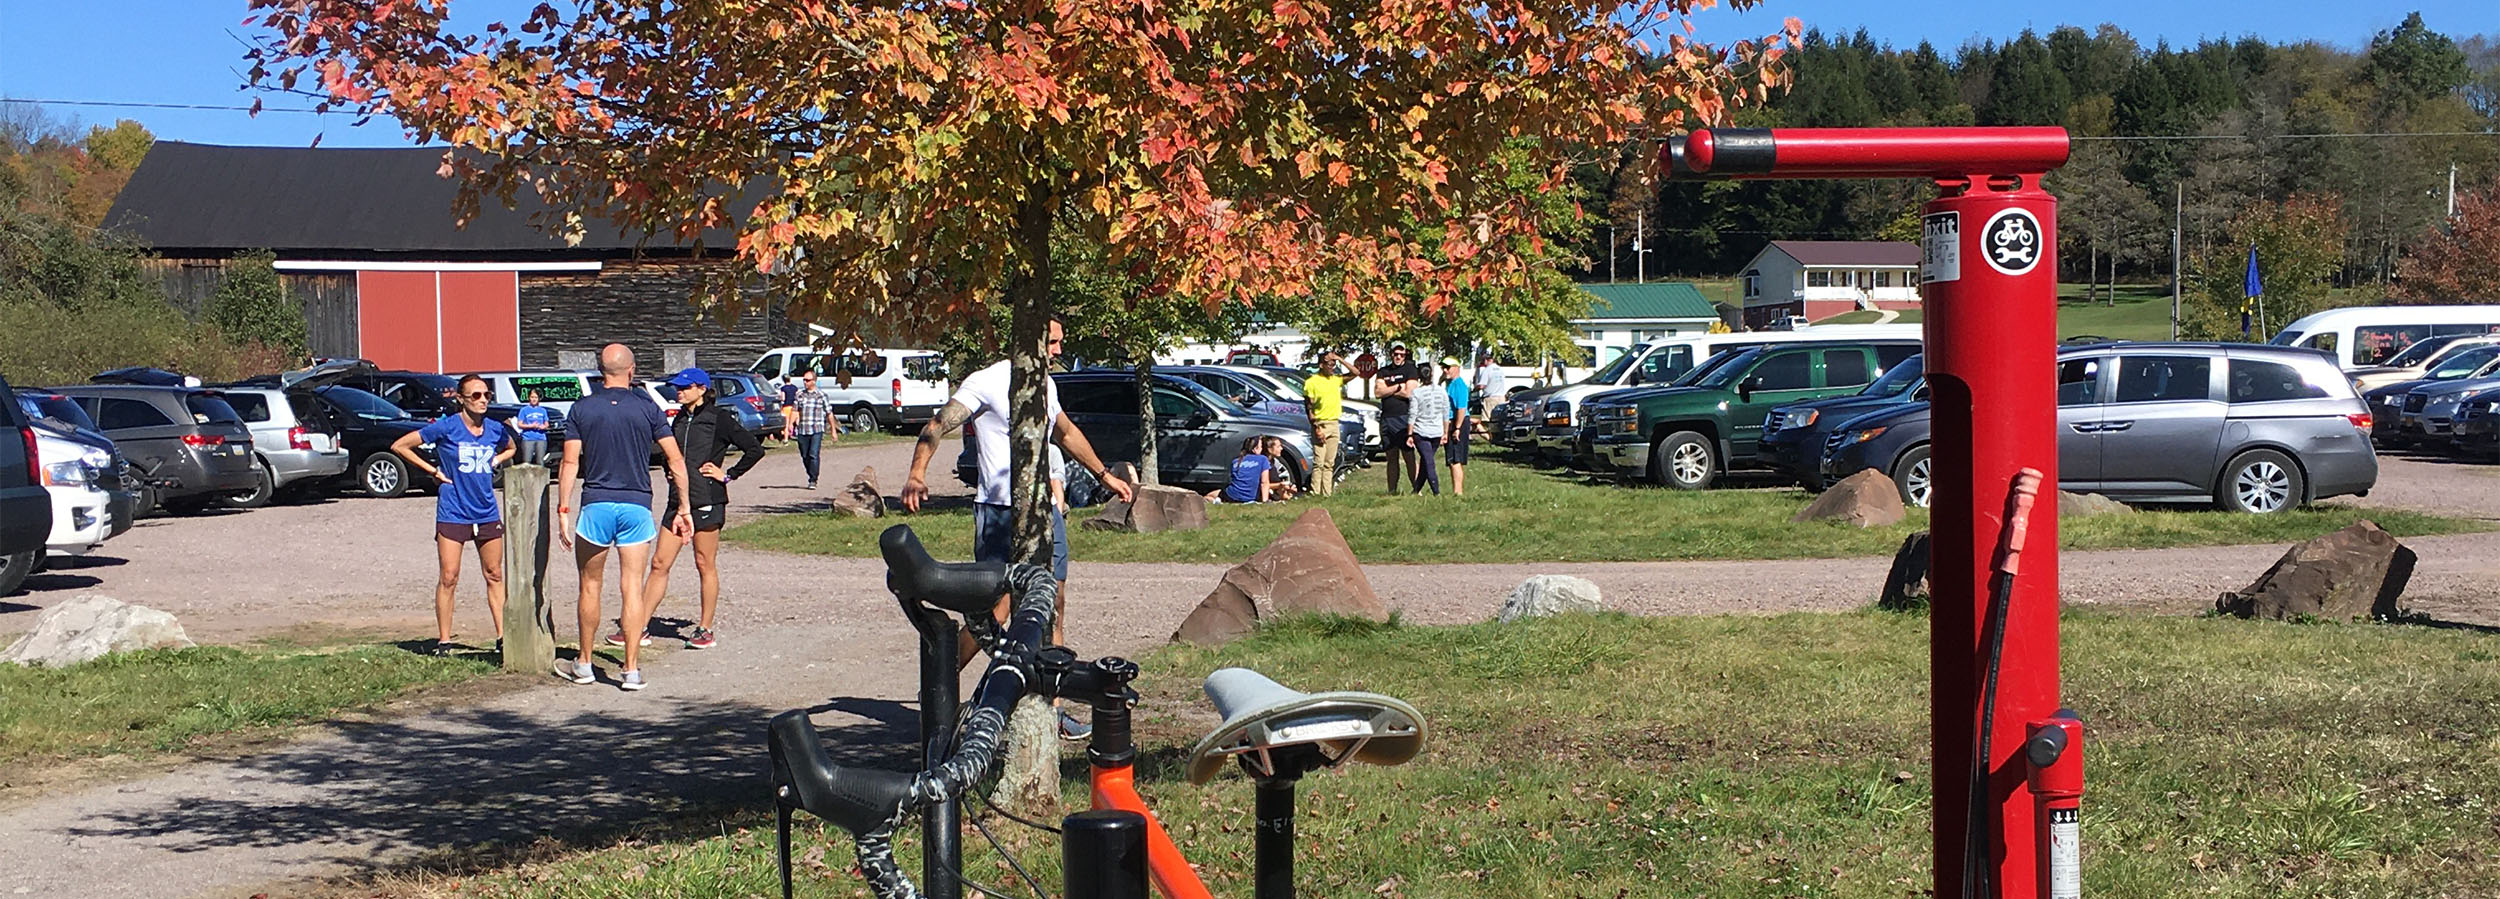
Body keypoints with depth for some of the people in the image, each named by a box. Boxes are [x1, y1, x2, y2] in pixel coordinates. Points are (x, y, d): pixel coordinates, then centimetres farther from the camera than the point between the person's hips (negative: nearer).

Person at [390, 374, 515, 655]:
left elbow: (511, 448, 28)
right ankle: (443, 641, 4)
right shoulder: (446, 428, -8)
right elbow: (399, 446, -3)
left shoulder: (495, 430, 4)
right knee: (448, 579, -3)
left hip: (488, 513, 4)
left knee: (495, 576, 7)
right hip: (452, 513, -4)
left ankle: (502, 637, 12)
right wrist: (433, 470, -5)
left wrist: (494, 462, 8)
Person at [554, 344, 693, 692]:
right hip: (637, 506, 0)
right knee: (632, 588, 2)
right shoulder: (647, 408, 2)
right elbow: (676, 460, 0)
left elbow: (570, 463, -4)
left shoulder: (583, 408, 1)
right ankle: (631, 669, -1)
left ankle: (585, 664, 21)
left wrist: (563, 510, 0)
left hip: (596, 505, 0)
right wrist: (684, 509, 6)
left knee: (590, 586, 13)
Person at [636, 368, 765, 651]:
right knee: (659, 563, 4)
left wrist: (728, 475, -7)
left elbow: (755, 449, -8)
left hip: (707, 500, -7)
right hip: (678, 499, 7)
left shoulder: (718, 418, -6)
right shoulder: (680, 419, 15)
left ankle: (705, 630, 9)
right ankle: (641, 627, 7)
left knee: (705, 565, 1)